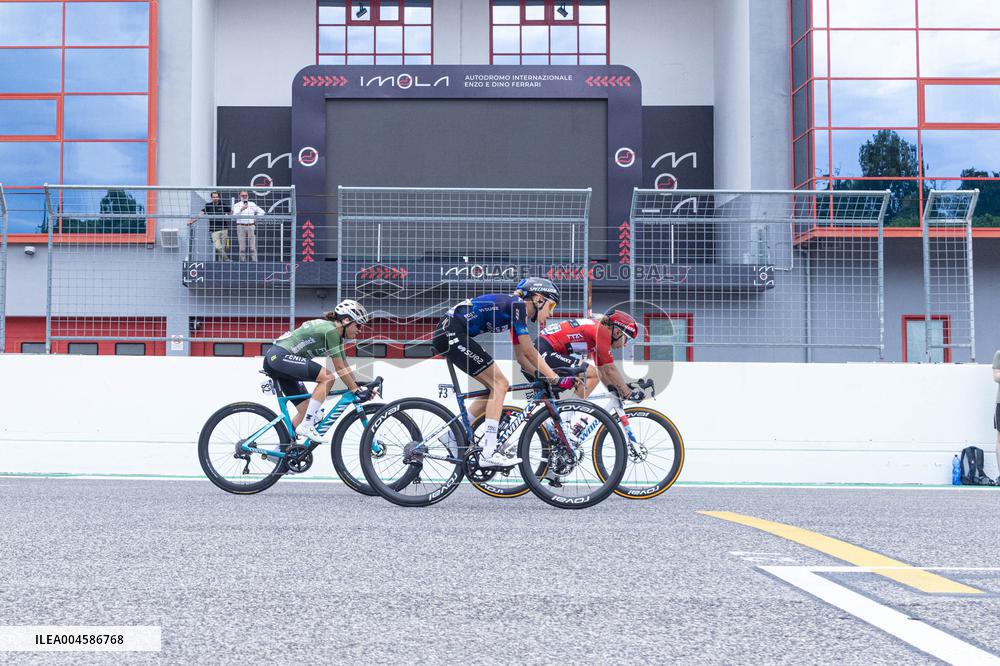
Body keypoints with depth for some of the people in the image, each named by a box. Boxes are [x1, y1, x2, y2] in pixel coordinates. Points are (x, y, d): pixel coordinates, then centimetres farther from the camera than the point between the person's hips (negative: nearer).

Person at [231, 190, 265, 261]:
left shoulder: (252, 204, 13)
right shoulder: (236, 205, 7)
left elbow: (262, 212, 16)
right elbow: (235, 215, -10)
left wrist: (255, 218, 5)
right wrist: (241, 210, -26)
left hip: (251, 226, 1)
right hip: (241, 227, -1)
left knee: (252, 247, -3)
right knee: (242, 247, -2)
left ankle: (254, 261, -4)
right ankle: (242, 261, 2)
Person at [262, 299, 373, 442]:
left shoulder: (337, 335, 14)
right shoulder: (331, 330, -15)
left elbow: (345, 367, 17)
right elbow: (339, 369, -15)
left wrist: (361, 386, 10)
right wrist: (357, 391, -12)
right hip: (279, 356, -10)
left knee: (305, 410, 7)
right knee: (328, 377, -20)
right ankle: (306, 425, -18)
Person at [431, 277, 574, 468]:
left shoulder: (518, 311, 19)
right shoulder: (517, 305, -9)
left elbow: (521, 357, 19)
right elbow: (529, 351, -11)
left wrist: (544, 378, 8)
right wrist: (556, 379, -8)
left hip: (447, 335, 10)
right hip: (452, 333, -10)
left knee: (496, 386, 12)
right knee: (500, 384, -10)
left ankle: (454, 437, 16)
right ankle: (489, 453, -13)